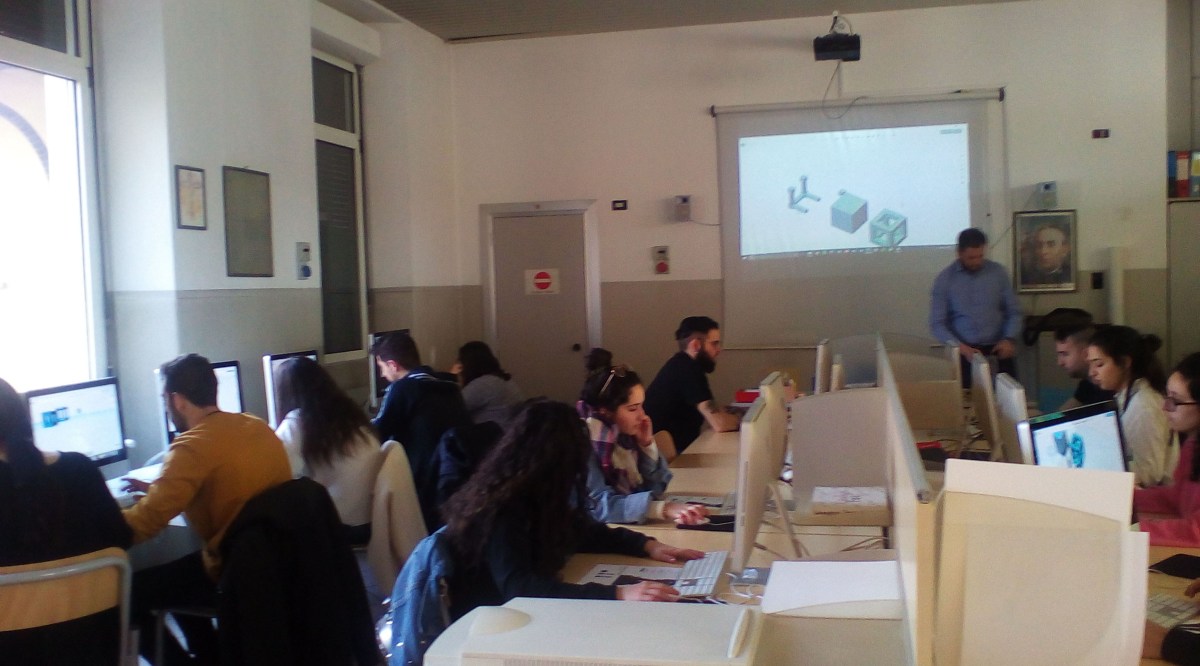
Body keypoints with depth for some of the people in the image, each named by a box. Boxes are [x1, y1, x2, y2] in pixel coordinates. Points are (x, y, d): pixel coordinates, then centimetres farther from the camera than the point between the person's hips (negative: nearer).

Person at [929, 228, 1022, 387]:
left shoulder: (998, 272, 4)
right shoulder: (944, 279, -1)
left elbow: (1013, 311, 9)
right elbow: (937, 324, -3)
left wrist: (1009, 339, -8)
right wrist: (959, 345, -18)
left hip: (997, 347, 1)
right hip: (965, 350, -1)